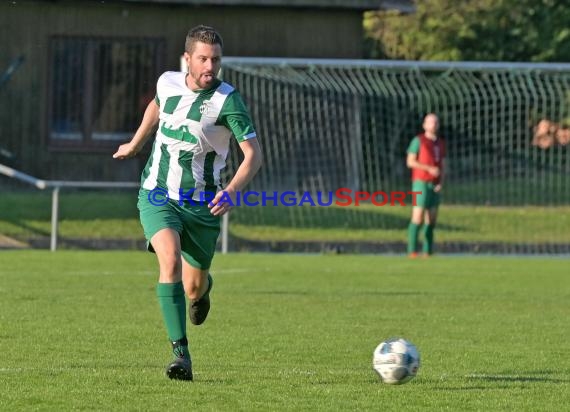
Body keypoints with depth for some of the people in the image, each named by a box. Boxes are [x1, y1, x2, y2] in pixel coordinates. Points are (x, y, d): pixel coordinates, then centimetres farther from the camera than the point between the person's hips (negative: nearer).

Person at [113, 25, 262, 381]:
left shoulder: (227, 99, -16)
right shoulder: (168, 83, -3)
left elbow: (253, 154, -17)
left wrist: (232, 191, -33)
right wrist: (135, 145, 35)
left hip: (202, 204, -1)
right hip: (158, 195, 1)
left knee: (193, 288, 9)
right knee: (170, 261, -25)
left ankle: (202, 286, 51)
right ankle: (181, 354, -26)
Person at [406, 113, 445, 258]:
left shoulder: (440, 143, 14)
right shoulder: (418, 140, -5)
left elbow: (441, 166, 16)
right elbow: (410, 162, -10)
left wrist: (440, 183, -1)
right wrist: (429, 168, -18)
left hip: (434, 186, 6)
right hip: (421, 183, -6)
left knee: (431, 219, 4)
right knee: (418, 218, -12)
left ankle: (428, 251, 6)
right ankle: (412, 250, -10)